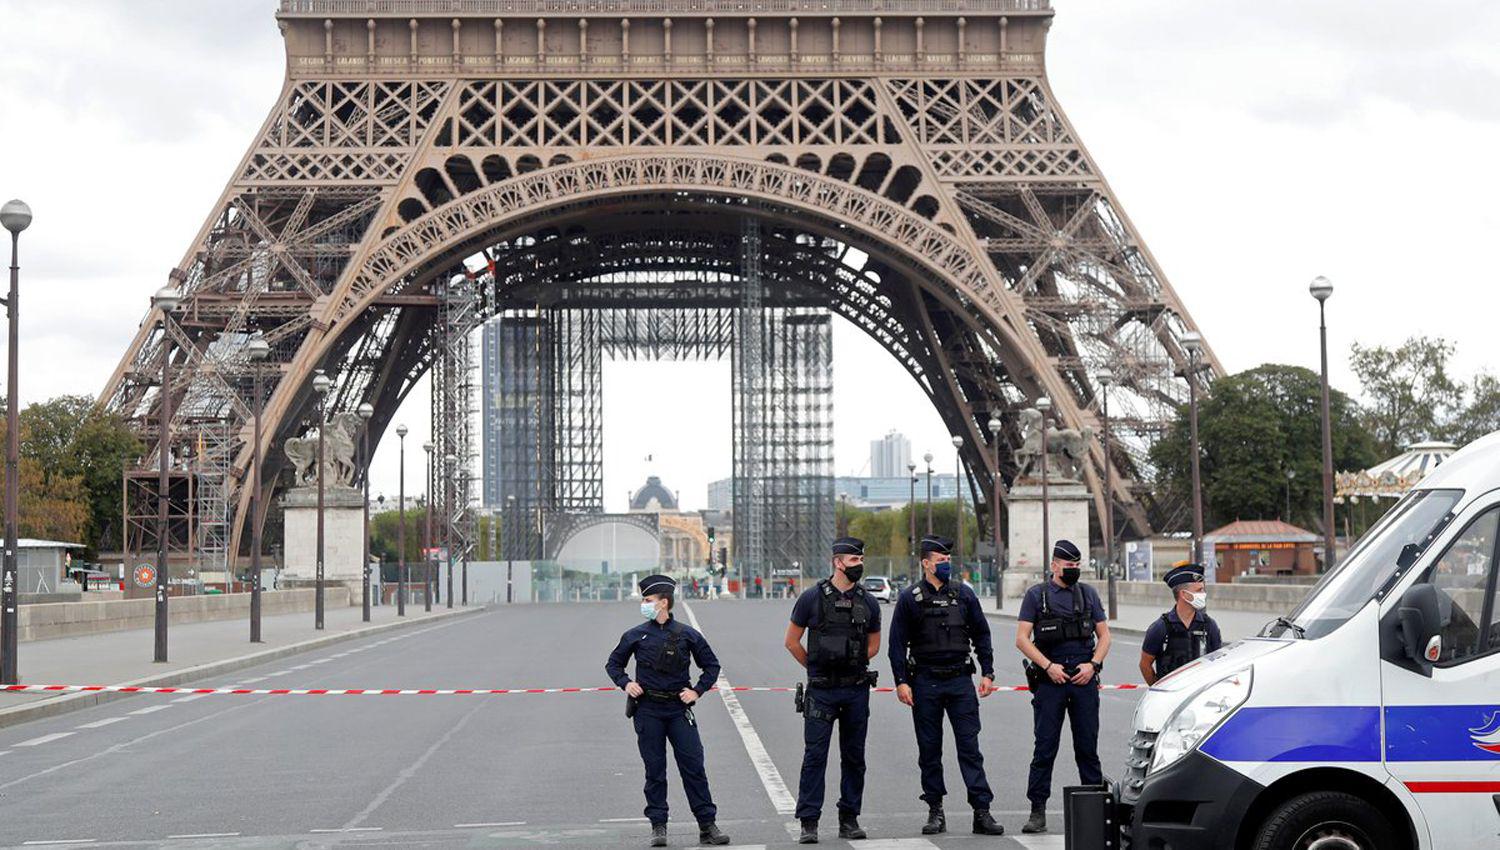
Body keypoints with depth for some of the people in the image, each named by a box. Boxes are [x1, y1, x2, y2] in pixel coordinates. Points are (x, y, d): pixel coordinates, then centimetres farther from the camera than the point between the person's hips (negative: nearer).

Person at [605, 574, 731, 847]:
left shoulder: (687, 635, 4)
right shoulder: (636, 636, 5)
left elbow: (711, 666, 13)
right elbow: (613, 663, 18)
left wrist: (697, 691, 1)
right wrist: (625, 683, 0)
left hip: (679, 709, 0)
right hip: (648, 710, 1)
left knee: (694, 767, -3)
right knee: (655, 771, 3)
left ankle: (708, 825, 1)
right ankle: (658, 827, 10)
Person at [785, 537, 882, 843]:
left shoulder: (868, 603, 5)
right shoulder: (812, 597, -4)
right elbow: (792, 641, 4)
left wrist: (853, 665, 11)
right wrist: (816, 668, 8)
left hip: (857, 689, 3)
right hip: (821, 691, -3)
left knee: (854, 756, 8)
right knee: (815, 755, -4)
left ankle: (849, 818, 17)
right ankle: (809, 823, -1)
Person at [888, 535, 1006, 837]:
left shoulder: (963, 594, 7)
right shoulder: (910, 599, 0)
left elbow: (981, 634, 11)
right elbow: (897, 643, 0)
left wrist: (987, 673, 4)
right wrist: (901, 681, -7)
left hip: (960, 679, 1)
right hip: (925, 683, -1)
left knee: (970, 746, -4)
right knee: (929, 749, 5)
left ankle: (982, 811, -5)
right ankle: (935, 811, 13)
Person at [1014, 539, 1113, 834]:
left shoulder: (1088, 594, 12)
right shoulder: (1036, 595, 3)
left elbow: (1104, 635, 13)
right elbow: (1022, 639, -1)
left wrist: (1092, 665, -3)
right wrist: (1048, 666, -12)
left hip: (1084, 679, 2)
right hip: (1049, 680, -2)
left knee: (1087, 748, 5)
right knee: (1045, 748, -2)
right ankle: (1037, 812, 1)